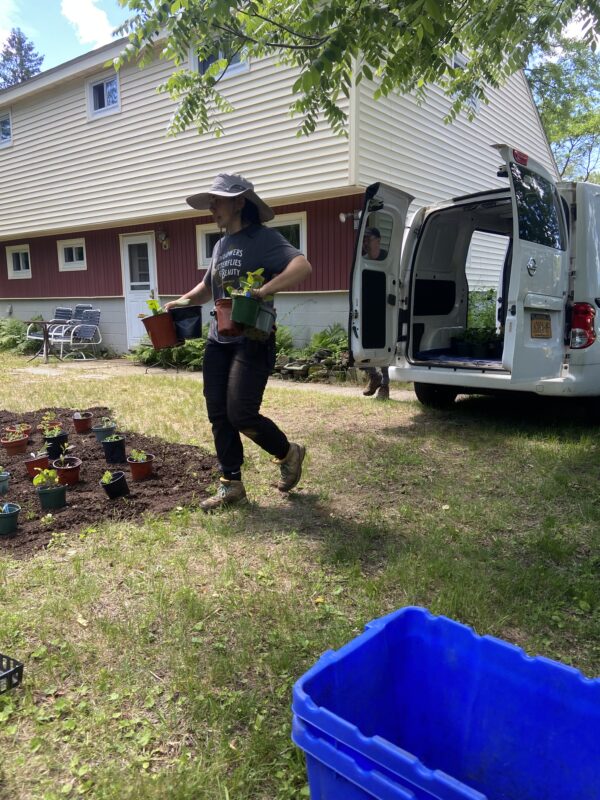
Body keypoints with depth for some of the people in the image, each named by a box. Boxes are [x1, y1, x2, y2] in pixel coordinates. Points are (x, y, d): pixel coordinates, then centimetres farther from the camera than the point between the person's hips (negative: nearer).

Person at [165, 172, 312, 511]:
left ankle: (289, 454, 19)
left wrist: (262, 292, -33)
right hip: (218, 340, 8)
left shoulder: (263, 238, -8)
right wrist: (183, 301, 11)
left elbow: (303, 267, -24)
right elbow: (208, 286, 30)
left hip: (253, 341, -8)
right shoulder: (221, 244, 16)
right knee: (218, 414, 6)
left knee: (241, 415, -10)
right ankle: (231, 485, 18)